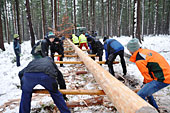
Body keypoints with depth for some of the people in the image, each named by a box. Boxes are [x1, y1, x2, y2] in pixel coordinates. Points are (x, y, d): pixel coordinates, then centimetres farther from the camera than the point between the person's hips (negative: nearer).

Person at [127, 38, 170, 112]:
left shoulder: (139, 61, -16)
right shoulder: (146, 51, 12)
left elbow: (148, 75, -10)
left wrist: (147, 84, 10)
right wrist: (145, 83, 22)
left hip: (162, 79, -10)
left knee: (140, 95, -13)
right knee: (146, 90, 26)